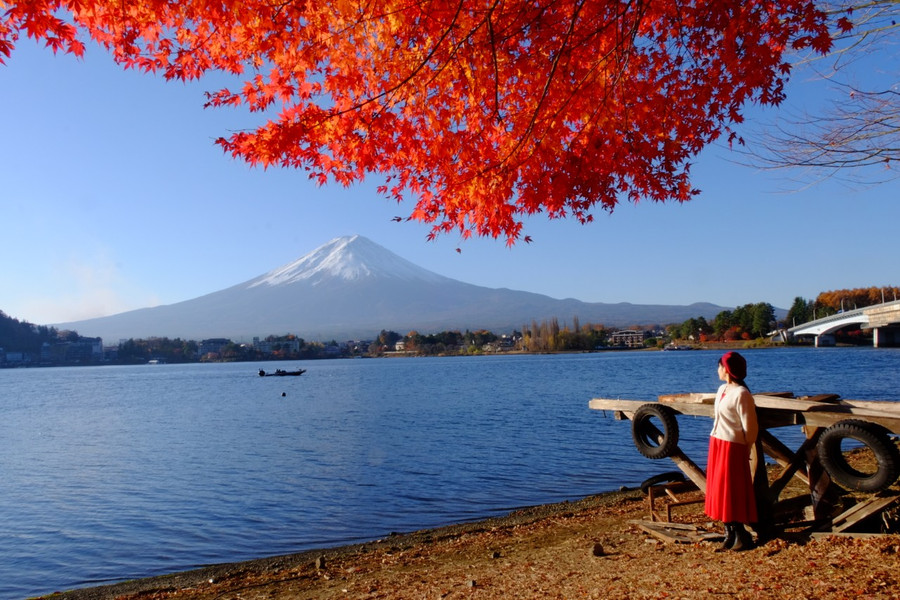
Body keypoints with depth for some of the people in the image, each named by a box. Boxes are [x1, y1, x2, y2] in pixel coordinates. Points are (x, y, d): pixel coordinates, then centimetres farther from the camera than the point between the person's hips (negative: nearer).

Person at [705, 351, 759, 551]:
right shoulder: (722, 389, 10)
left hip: (733, 448, -9)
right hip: (717, 444, 9)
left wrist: (746, 451, -7)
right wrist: (716, 443, 13)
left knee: (733, 491, -1)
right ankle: (730, 533, 22)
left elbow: (750, 427, -14)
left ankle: (742, 536, 12)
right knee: (719, 490, 12)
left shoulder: (741, 394, -17)